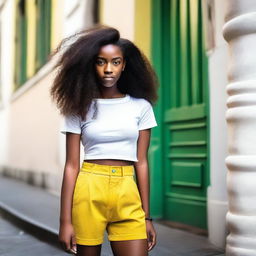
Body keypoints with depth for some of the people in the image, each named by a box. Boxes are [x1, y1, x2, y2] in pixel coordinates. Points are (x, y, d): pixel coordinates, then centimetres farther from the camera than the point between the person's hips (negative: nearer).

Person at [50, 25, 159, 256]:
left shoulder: (140, 106, 6)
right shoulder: (80, 108, 3)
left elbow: (141, 162, 6)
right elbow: (71, 165, 0)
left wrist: (147, 217, 5)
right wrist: (65, 220, -5)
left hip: (127, 195, 1)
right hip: (89, 192, -1)